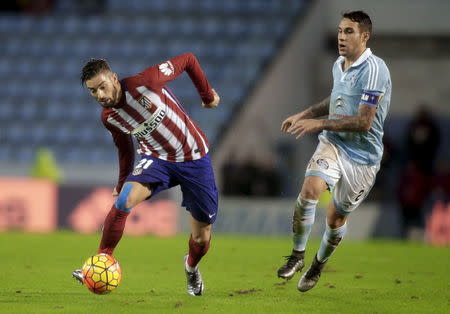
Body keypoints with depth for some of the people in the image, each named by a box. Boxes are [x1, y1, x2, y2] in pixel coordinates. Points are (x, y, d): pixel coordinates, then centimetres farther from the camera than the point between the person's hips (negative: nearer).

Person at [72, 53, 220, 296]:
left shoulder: (145, 82, -24)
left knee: (201, 237, 4)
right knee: (123, 200, -28)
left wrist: (207, 95, 1)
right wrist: (123, 183, 21)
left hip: (194, 158, -2)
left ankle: (191, 267, 39)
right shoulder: (109, 118, -8)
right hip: (156, 159, 2)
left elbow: (188, 60, -11)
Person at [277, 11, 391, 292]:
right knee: (310, 190, -22)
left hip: (363, 155, -5)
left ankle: (319, 265, 34)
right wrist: (304, 115, 17)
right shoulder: (339, 65, 6)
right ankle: (297, 256, -6)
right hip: (333, 143, 5)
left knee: (336, 217, 6)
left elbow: (364, 122, -24)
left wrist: (319, 124, -23)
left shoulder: (374, 69, -19)